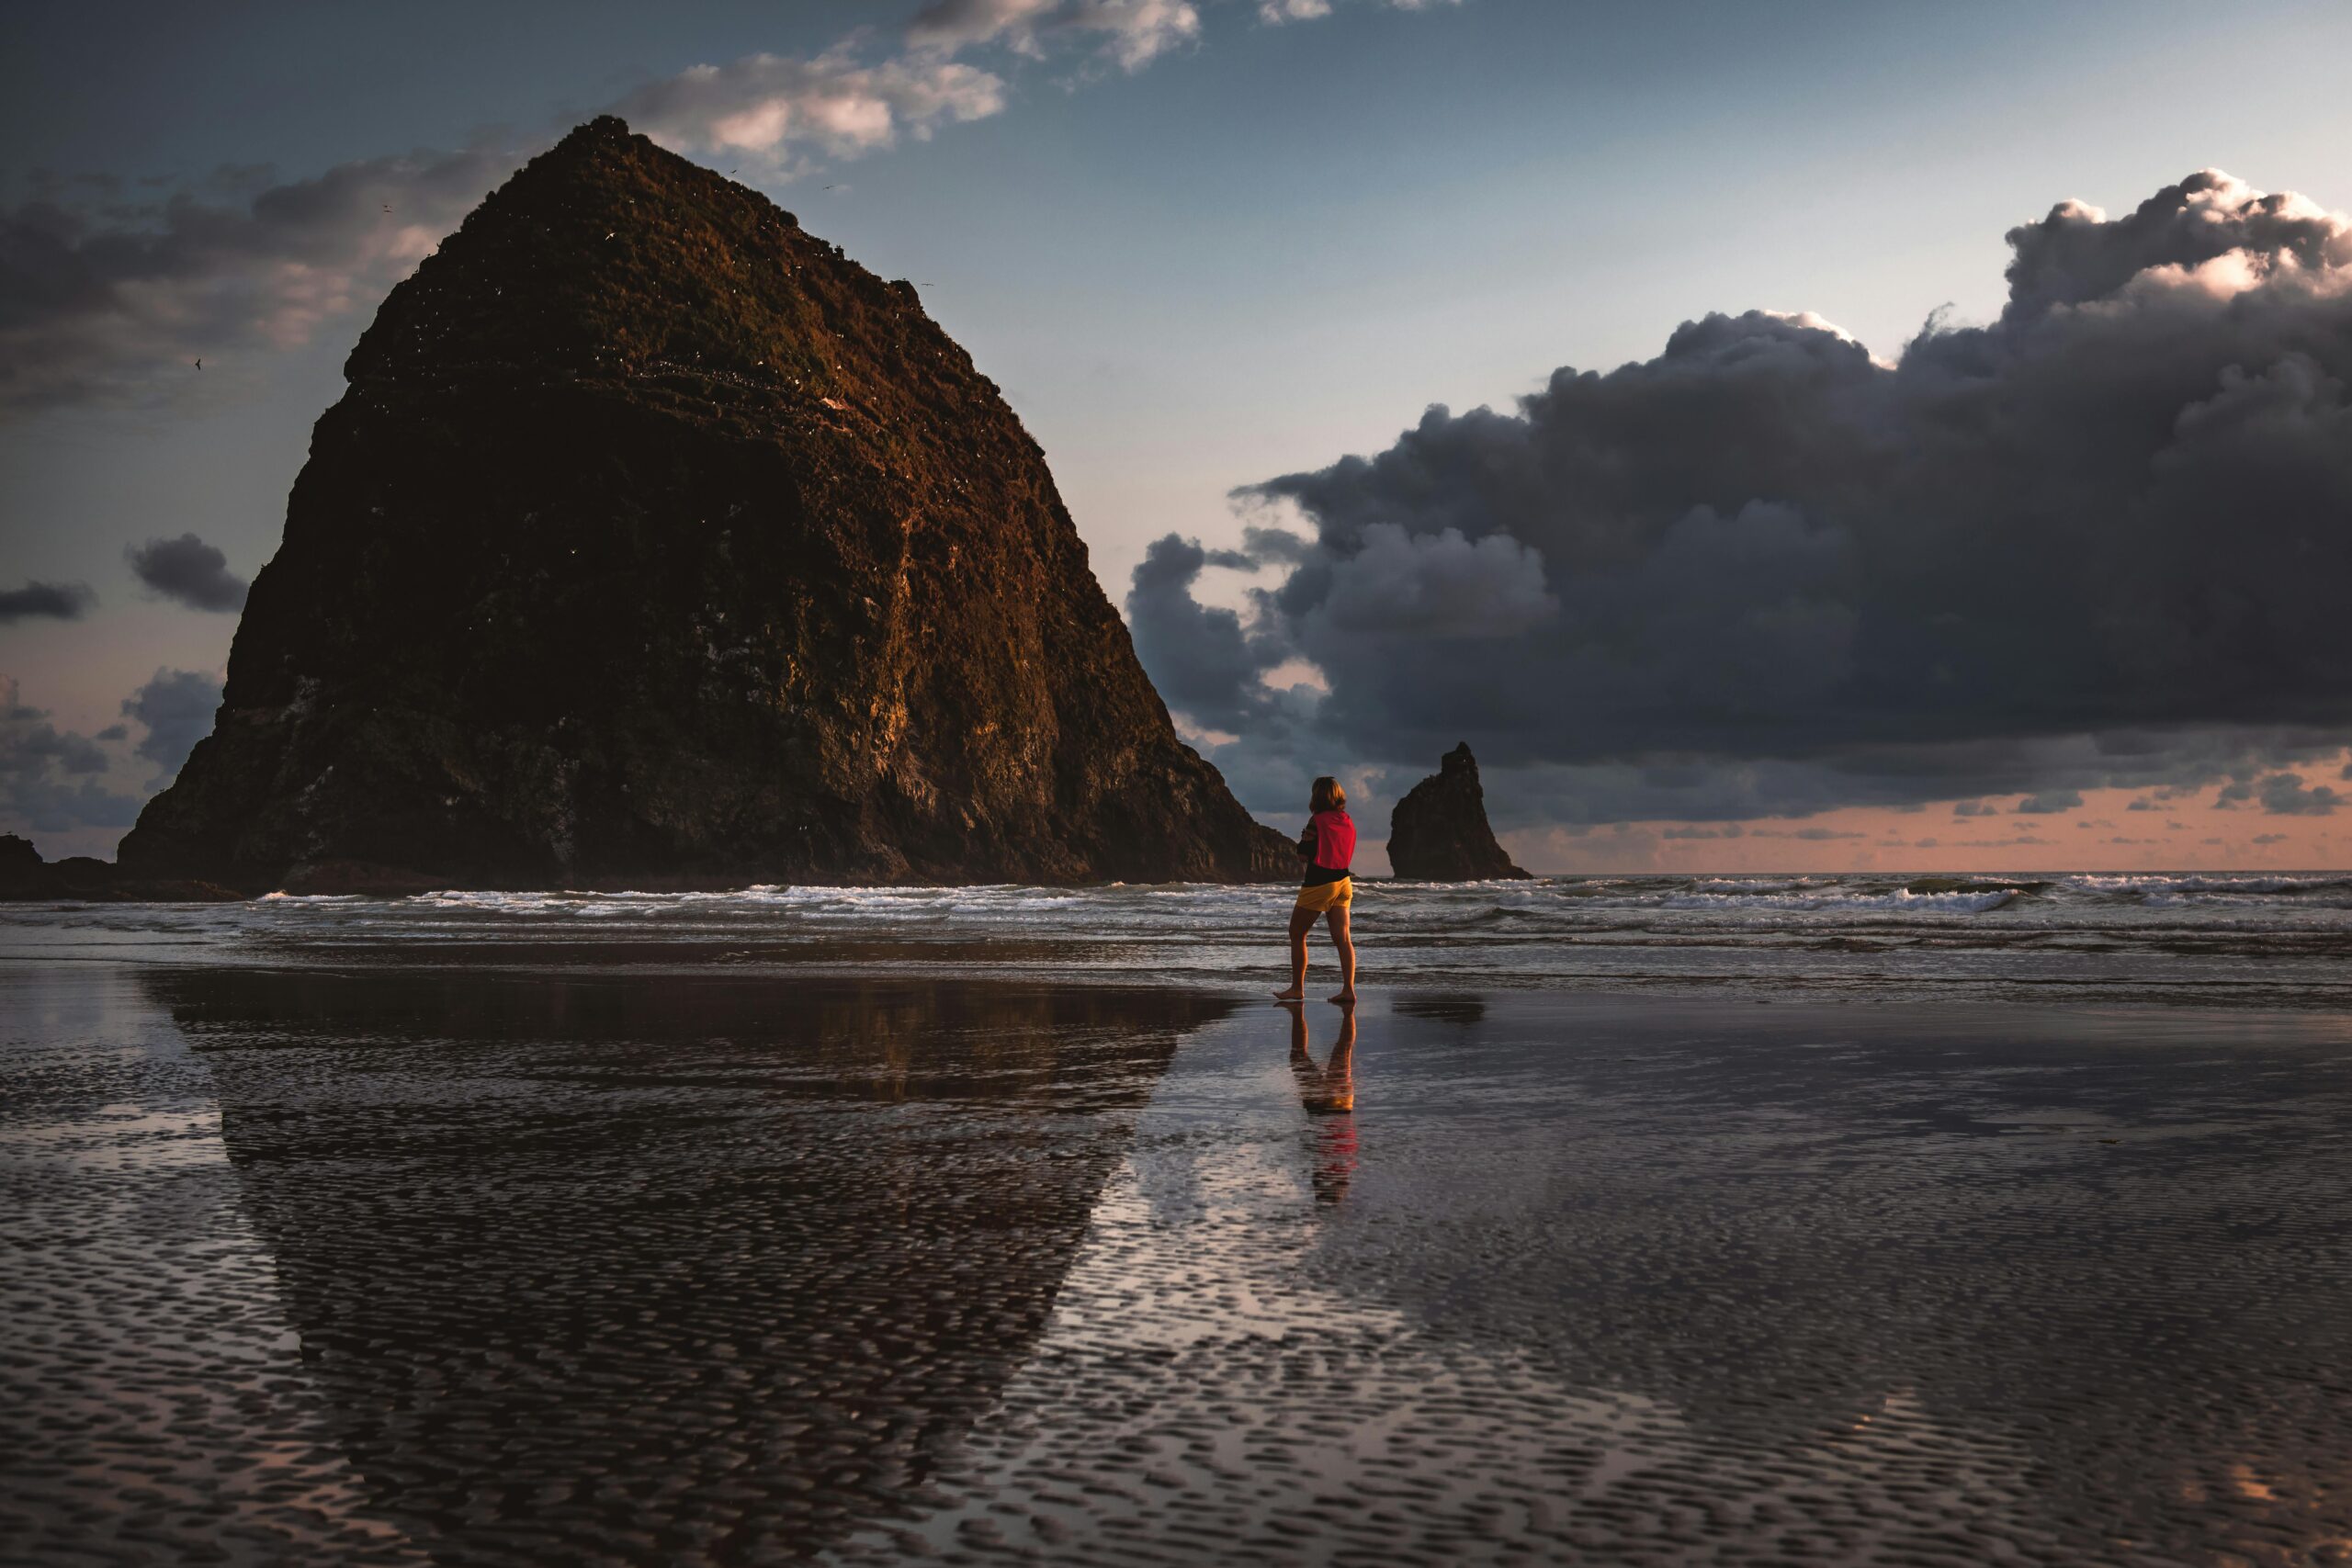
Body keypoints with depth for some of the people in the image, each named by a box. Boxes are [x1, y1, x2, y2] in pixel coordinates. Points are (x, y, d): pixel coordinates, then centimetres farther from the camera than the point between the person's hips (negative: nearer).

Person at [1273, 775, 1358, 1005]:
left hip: (1317, 883, -6)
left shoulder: (1317, 821, -13)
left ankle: (1297, 988, 12)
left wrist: (1303, 838, 7)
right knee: (1343, 938, 1)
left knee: (1297, 935, 9)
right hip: (1343, 881, 6)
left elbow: (1303, 854, -12)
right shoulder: (1348, 822, 4)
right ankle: (1348, 989, -7)